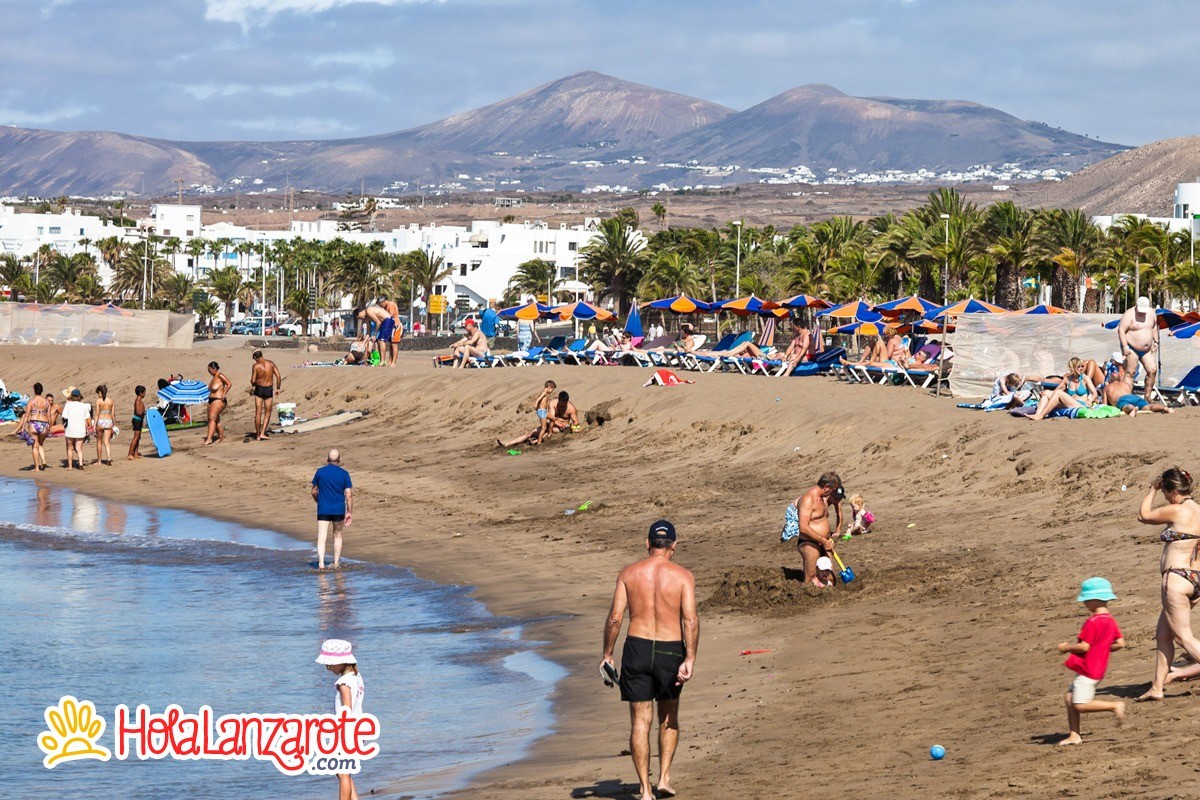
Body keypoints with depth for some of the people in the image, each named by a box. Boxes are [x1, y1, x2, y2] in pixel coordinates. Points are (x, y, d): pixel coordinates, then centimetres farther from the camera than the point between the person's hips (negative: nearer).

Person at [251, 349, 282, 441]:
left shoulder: (256, 366, -10)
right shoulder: (271, 363, -1)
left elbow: (253, 381, -12)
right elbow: (278, 376, -3)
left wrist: (253, 385, 11)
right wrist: (278, 389, 6)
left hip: (259, 389, -2)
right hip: (269, 390, 2)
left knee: (258, 413, 7)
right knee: (267, 413, 11)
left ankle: (257, 435, 12)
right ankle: (263, 433, 0)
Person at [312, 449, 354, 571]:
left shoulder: (320, 472, 0)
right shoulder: (344, 474, -4)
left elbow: (314, 492, 9)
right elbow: (349, 495, -6)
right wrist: (350, 512, -1)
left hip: (323, 510, 0)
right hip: (339, 510, 0)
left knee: (321, 538, -4)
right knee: (337, 536, 18)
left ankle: (321, 563, -20)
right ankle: (336, 563, 23)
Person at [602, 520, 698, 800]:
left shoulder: (629, 573, 1)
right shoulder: (683, 576, -2)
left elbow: (615, 617, -3)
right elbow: (691, 619, -12)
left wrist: (607, 654, 7)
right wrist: (690, 660, -12)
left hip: (637, 648, 0)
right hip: (670, 651, 0)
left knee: (640, 721, 4)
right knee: (669, 718, 21)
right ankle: (664, 777, 13)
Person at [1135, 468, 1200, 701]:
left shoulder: (1175, 511, -14)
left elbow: (1143, 515, 3)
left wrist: (1153, 489, 13)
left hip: (1176, 579, -9)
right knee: (1162, 636, 15)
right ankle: (1156, 688, 18)